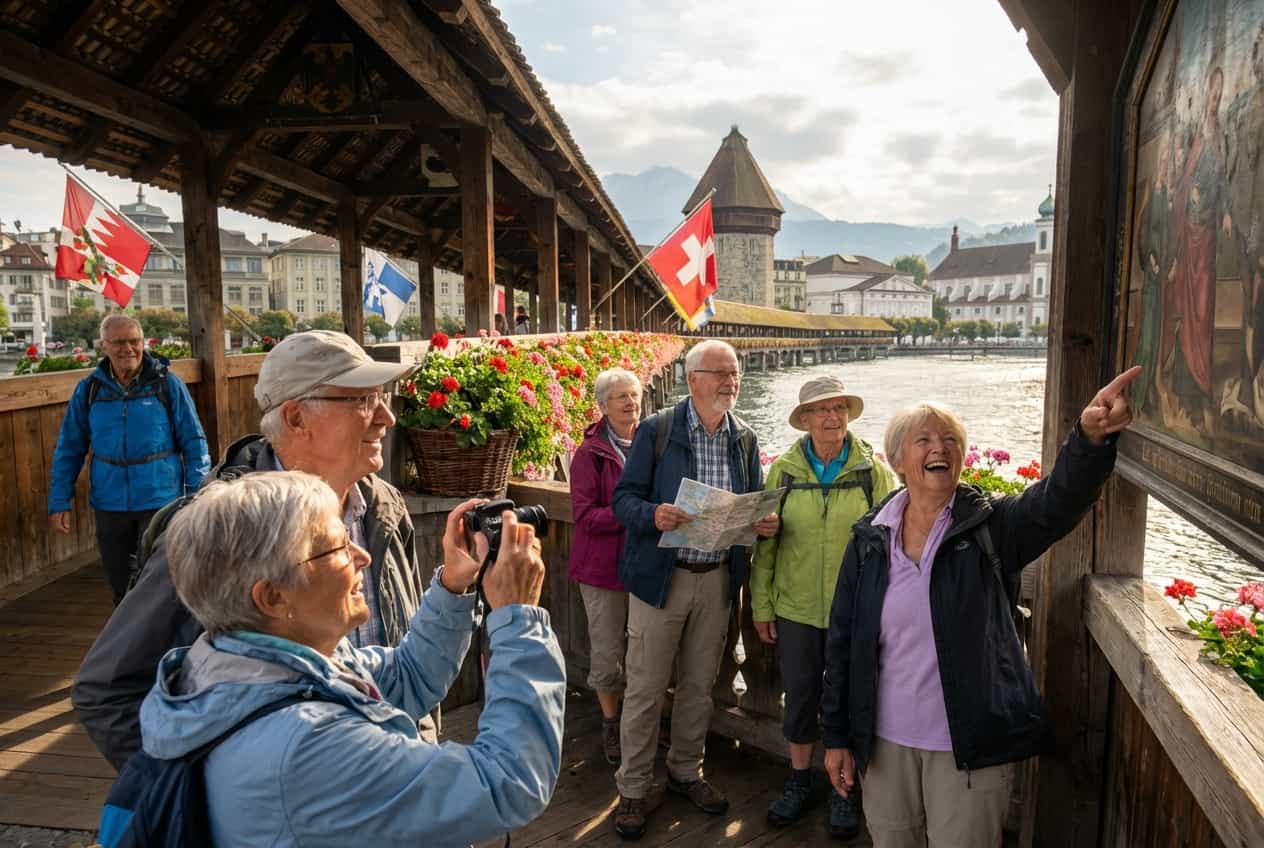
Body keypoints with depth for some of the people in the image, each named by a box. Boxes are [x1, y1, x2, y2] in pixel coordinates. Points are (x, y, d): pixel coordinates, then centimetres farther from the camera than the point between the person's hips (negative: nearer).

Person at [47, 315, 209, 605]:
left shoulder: (167, 384, -5)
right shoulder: (88, 390, 3)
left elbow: (193, 442, -4)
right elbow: (68, 450, 8)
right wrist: (59, 502, 3)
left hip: (160, 501, -3)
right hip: (109, 505, 3)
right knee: (121, 586, 16)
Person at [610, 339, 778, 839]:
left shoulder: (745, 439, 6)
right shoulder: (656, 431, -8)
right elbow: (624, 499, -9)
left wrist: (767, 523, -10)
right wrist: (653, 515, -29)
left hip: (718, 578, 4)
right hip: (660, 575, -4)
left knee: (699, 685, 18)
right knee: (645, 688, 5)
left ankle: (685, 772, 37)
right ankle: (633, 789, 22)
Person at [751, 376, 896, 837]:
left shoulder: (872, 470, -5)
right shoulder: (784, 469, -3)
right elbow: (766, 542, 0)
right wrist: (761, 606, 0)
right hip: (796, 608, 1)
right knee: (799, 696, 14)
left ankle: (842, 790, 32)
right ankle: (799, 780, 35)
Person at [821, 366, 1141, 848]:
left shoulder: (992, 527, -7)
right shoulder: (870, 539, -2)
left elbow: (1060, 500, -29)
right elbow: (842, 640, 1)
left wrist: (1091, 437, -49)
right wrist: (836, 735, 2)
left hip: (971, 745, -2)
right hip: (884, 740, 2)